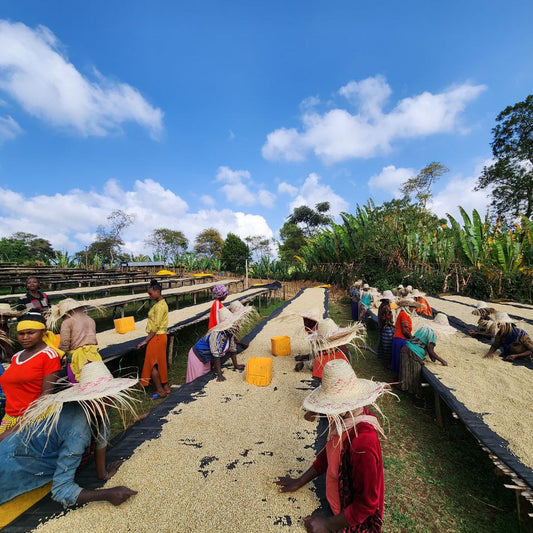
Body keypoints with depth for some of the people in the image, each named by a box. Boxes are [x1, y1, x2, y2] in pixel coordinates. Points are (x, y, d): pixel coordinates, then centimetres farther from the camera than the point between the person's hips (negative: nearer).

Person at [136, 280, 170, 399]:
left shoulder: (160, 306, -20)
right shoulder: (161, 303, 11)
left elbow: (155, 327, -22)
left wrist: (145, 341, -18)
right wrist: (148, 340, 16)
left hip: (156, 337, -10)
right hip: (160, 337, 10)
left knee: (152, 364, 1)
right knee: (160, 363, 17)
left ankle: (160, 391, 12)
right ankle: (166, 388, 28)